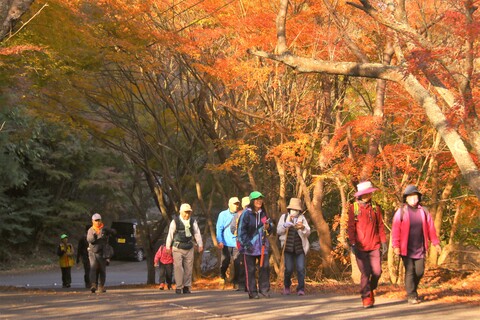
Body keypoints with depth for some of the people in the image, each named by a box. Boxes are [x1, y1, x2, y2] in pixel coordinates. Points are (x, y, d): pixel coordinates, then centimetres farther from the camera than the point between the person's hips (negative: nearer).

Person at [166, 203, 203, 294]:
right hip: (177, 248, -3)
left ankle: (186, 287, 12)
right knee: (178, 267, -10)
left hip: (189, 248, 4)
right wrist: (168, 246, 4)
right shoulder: (175, 221, -6)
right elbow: (170, 234, 0)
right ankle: (178, 287, -6)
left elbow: (197, 233, 7)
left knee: (188, 268, 4)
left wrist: (200, 244, 0)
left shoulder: (193, 221, 3)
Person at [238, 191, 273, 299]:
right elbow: (241, 230, -10)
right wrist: (246, 244, -15)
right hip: (250, 246, -5)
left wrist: (268, 226, -3)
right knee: (250, 269, 1)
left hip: (262, 245, 5)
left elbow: (270, 226, 21)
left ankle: (264, 289, 10)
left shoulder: (263, 213, 9)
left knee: (265, 267, -1)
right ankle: (252, 292, 7)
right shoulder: (246, 213, -8)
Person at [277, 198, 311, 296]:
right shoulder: (284, 217, 6)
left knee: (301, 268, -9)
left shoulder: (302, 218, 5)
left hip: (300, 247, 0)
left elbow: (308, 233, 0)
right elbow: (278, 231, -1)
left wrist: (303, 228, -21)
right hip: (288, 247, 0)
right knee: (288, 269, -3)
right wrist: (286, 224, -16)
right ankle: (286, 286, 21)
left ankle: (301, 289, -1)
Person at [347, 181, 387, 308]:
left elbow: (380, 226, 13)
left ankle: (371, 290, 24)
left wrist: (383, 241, 6)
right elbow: (351, 227, -1)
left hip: (374, 246, 3)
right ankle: (366, 298, 5)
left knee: (377, 271, -3)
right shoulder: (353, 208, 0)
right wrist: (352, 243, -8)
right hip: (360, 247, -3)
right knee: (365, 273, -6)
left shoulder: (376, 208, 10)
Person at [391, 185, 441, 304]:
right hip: (406, 249, -3)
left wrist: (435, 243, 8)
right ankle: (411, 296, 2)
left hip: (420, 248, 3)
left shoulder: (423, 211, 8)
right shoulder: (401, 212, -3)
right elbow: (395, 230, -7)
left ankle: (413, 289, 28)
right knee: (410, 271, -5)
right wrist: (396, 246, -14)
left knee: (419, 271, 4)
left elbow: (430, 228, 11)